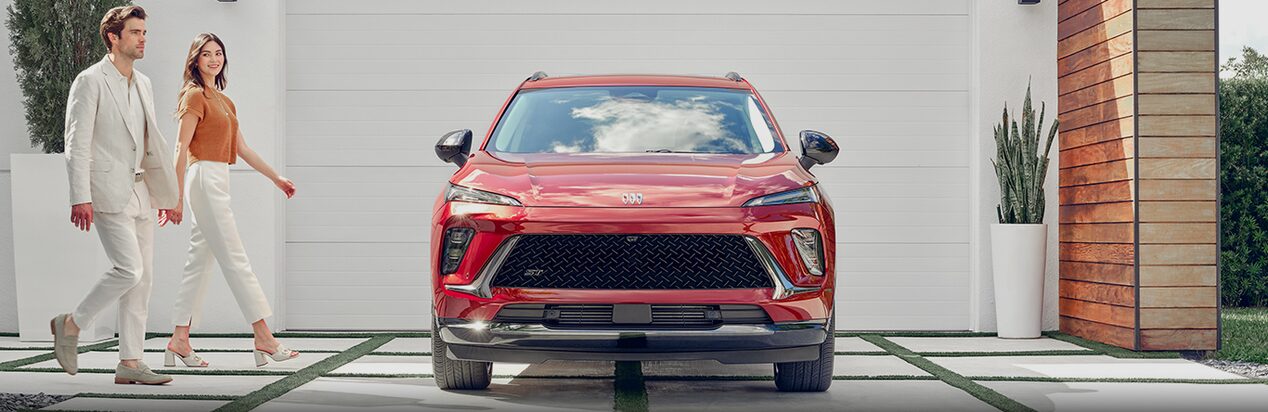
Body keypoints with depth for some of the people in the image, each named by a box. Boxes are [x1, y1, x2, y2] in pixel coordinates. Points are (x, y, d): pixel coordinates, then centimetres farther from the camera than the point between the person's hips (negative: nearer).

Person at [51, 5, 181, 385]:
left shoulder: (143, 84, 16)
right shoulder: (90, 81, -7)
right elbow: (77, 143, -11)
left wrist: (164, 192, 18)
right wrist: (80, 198, -18)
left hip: (138, 193, 8)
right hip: (107, 192, -8)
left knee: (143, 277, 4)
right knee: (128, 269, -17)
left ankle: (130, 364, 7)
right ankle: (71, 325, 3)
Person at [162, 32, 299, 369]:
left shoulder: (223, 100, 19)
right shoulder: (195, 95, -7)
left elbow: (242, 149, 21)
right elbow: (182, 148, -12)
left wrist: (276, 178, 19)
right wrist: (177, 198, -16)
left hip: (218, 182, 9)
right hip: (204, 179, -9)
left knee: (200, 263, 8)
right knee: (235, 260, -9)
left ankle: (179, 340, 10)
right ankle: (263, 338, -9)